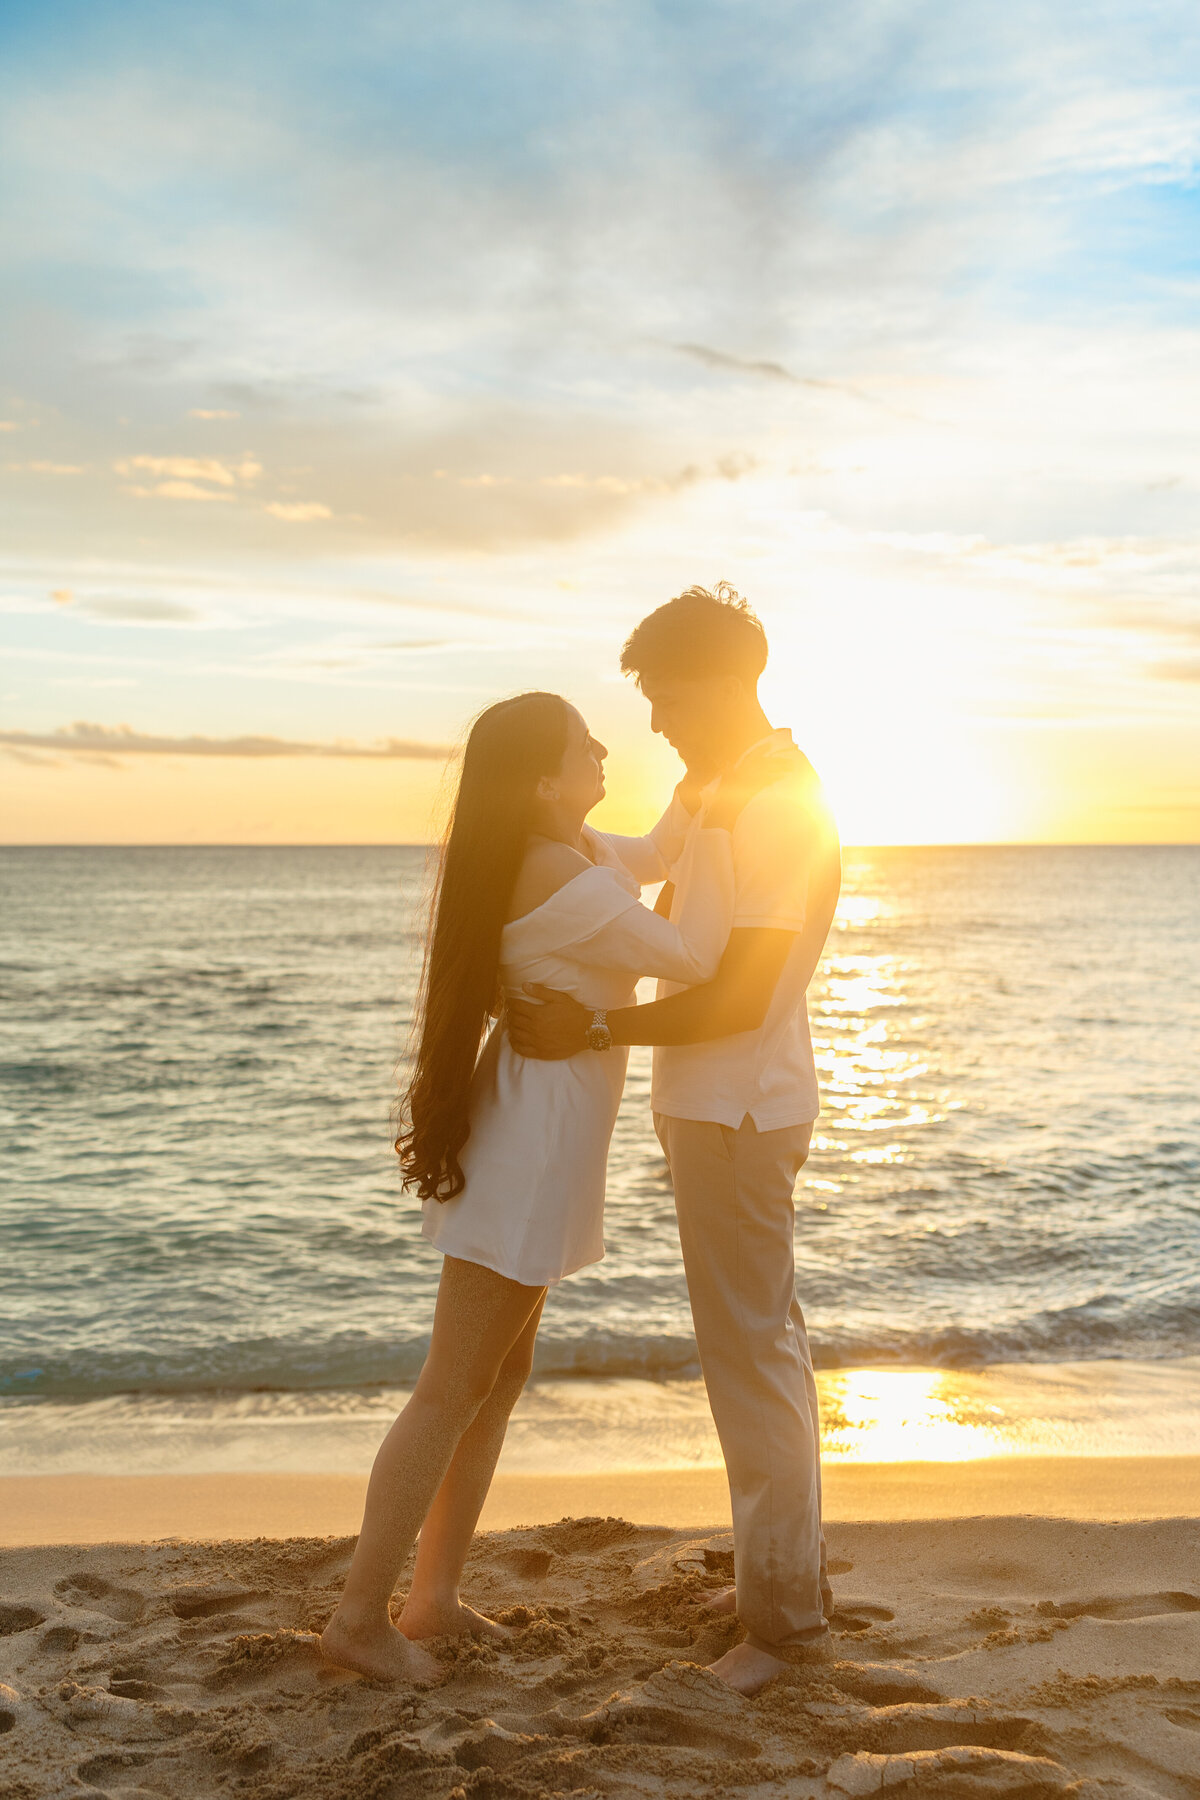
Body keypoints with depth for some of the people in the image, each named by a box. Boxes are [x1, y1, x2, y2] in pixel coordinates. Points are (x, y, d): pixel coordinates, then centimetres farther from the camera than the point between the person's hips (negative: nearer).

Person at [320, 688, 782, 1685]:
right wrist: (719, 826, -15)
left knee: (503, 1375, 17)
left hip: (537, 1129, 10)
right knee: (454, 1392, -2)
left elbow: (649, 855, 25)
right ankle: (359, 1618, 7)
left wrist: (706, 803, 8)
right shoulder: (560, 879, -22)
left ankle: (433, 1597, 26)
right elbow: (695, 957, -23)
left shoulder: (569, 849, 8)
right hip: (531, 1141, -10)